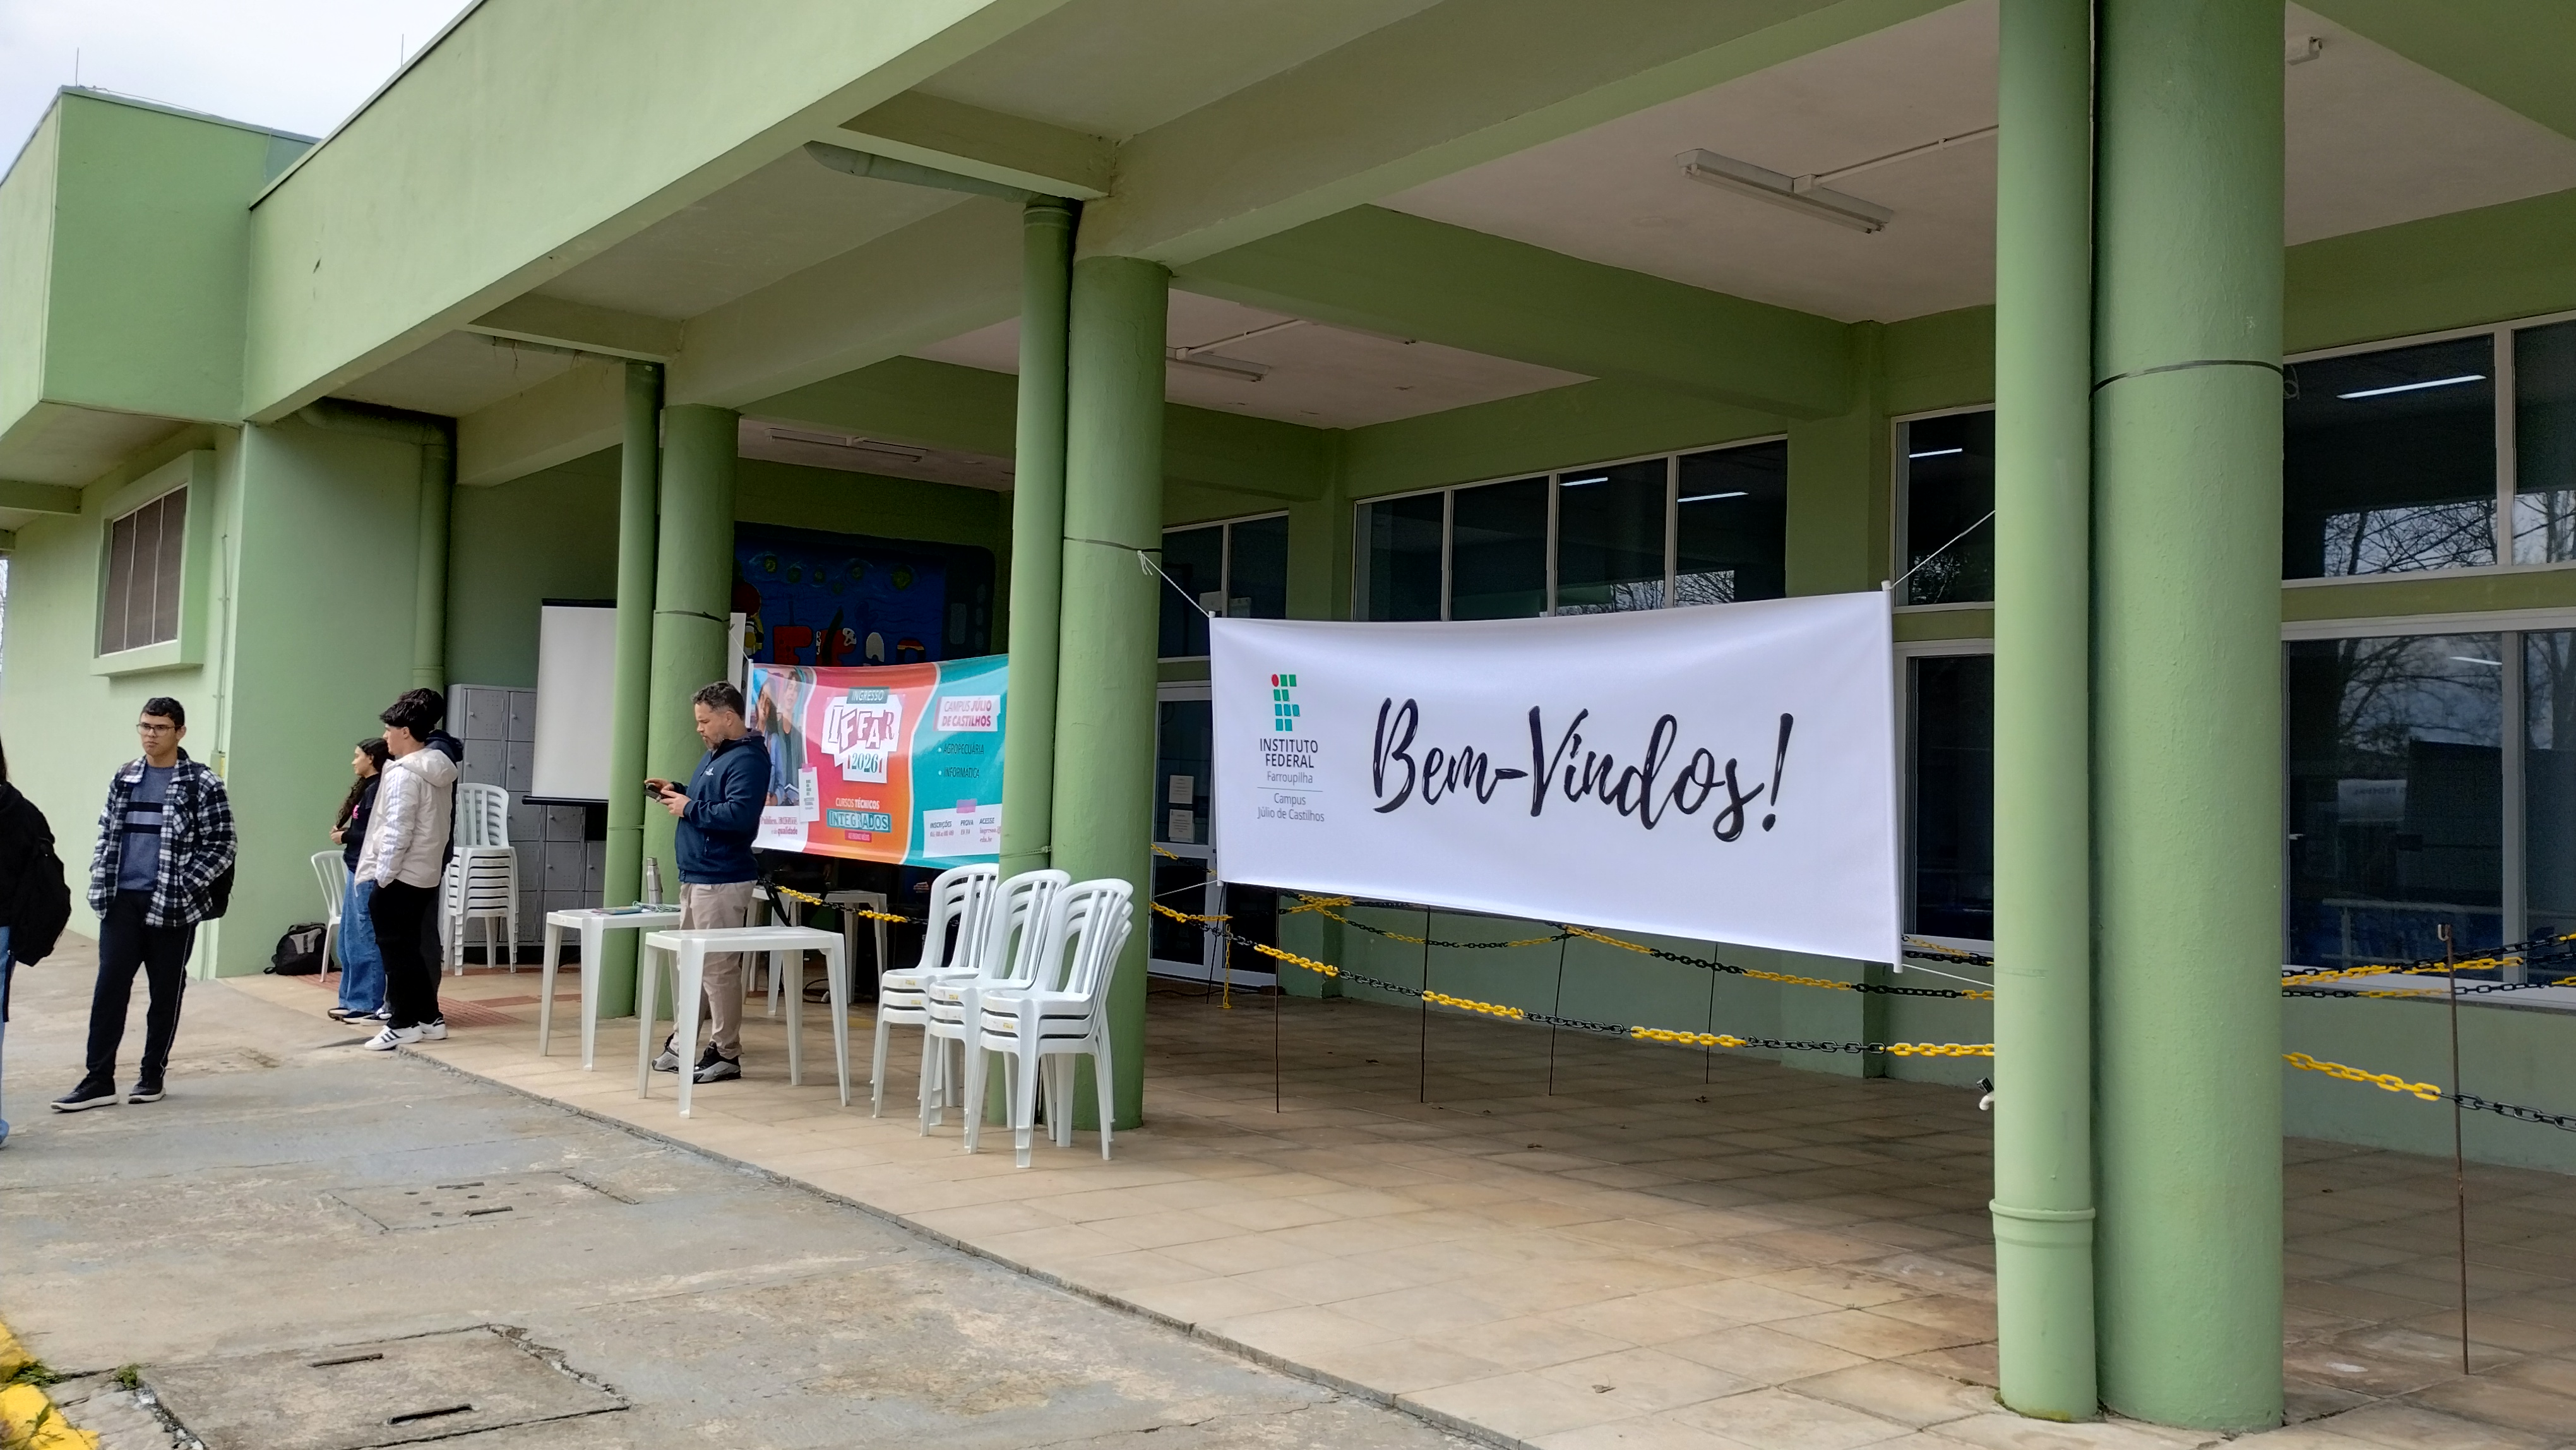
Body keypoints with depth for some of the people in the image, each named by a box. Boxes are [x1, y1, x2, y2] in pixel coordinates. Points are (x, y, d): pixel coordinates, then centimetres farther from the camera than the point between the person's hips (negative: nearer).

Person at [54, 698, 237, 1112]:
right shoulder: (124, 779, 10)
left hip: (172, 907, -4)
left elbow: (221, 845, -7)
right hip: (121, 902, 4)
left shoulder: (202, 784, -6)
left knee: (166, 992, 6)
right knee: (109, 988, 1)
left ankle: (153, 1075, 18)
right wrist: (100, 881, 5)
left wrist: (183, 887, -13)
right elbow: (106, 834, 17)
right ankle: (98, 1081, 6)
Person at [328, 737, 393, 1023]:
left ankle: (370, 1004, -1)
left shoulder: (378, 789, -14)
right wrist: (342, 830, 0)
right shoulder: (366, 788, 16)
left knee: (365, 940, -5)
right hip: (357, 870, 10)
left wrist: (345, 836, -9)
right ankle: (353, 1000, 21)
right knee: (349, 941, 15)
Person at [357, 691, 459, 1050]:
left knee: (396, 949, -1)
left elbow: (397, 832, -20)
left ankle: (403, 1024, 2)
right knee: (410, 948, 14)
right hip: (427, 874, 9)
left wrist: (382, 876, -14)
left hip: (399, 876, -9)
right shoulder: (440, 771, 11)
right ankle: (429, 1018, 16)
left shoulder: (404, 774, -16)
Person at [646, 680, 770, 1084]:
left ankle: (725, 1054, 2)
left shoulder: (748, 759, -16)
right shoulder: (715, 753, 16)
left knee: (719, 968, -5)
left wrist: (689, 808, -18)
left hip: (722, 881, -11)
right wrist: (676, 793, 9)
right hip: (695, 876, 11)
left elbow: (739, 814, -27)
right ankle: (682, 1044, 25)